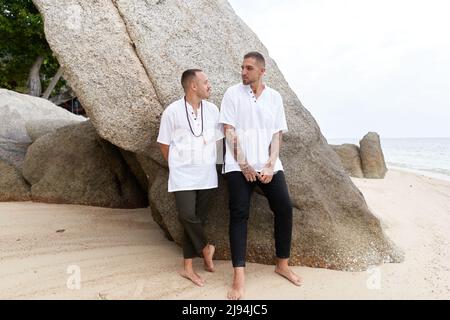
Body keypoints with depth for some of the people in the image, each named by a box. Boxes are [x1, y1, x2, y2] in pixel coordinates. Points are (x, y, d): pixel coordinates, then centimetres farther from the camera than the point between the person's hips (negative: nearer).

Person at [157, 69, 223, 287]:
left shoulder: (212, 109, 3)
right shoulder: (172, 111, -7)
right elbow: (164, 144, 2)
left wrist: (207, 160, 11)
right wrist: (177, 164, 9)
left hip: (206, 174, 4)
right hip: (183, 175, -3)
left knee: (198, 218, 7)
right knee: (187, 216, -15)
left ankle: (188, 267, 21)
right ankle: (205, 248, 16)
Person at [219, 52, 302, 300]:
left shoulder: (274, 97, 8)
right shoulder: (232, 94, 1)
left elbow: (277, 134, 6)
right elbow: (229, 131, -4)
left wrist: (270, 166, -7)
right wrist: (243, 165, -11)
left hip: (269, 165, 3)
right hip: (239, 166, -3)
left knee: (284, 208, -1)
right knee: (239, 214, -5)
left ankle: (282, 265, 18)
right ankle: (239, 276, -2)